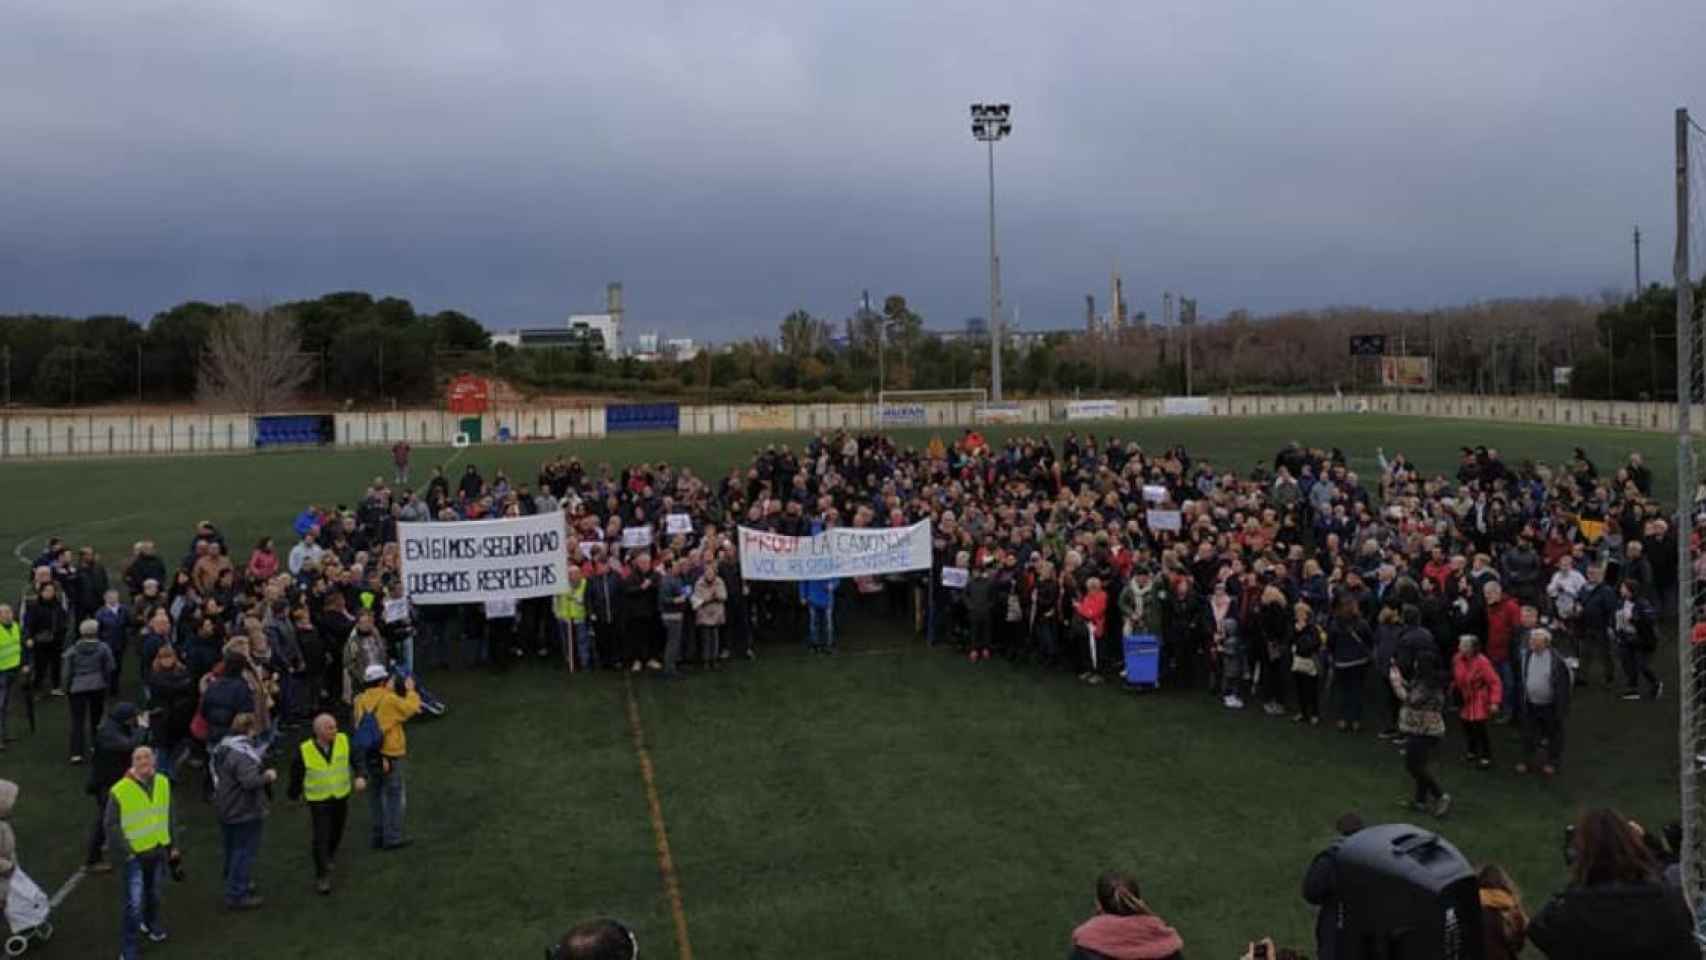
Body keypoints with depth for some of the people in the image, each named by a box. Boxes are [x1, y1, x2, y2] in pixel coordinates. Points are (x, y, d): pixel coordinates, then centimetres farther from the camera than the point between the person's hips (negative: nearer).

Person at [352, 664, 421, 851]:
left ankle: (379, 836, 23)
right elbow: (410, 708, -1)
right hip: (389, 755, -6)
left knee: (376, 795, 17)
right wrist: (411, 691, 15)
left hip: (368, 755, 6)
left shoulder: (361, 700, -1)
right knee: (395, 796, 4)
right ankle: (392, 837, 6)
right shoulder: (389, 699, -15)